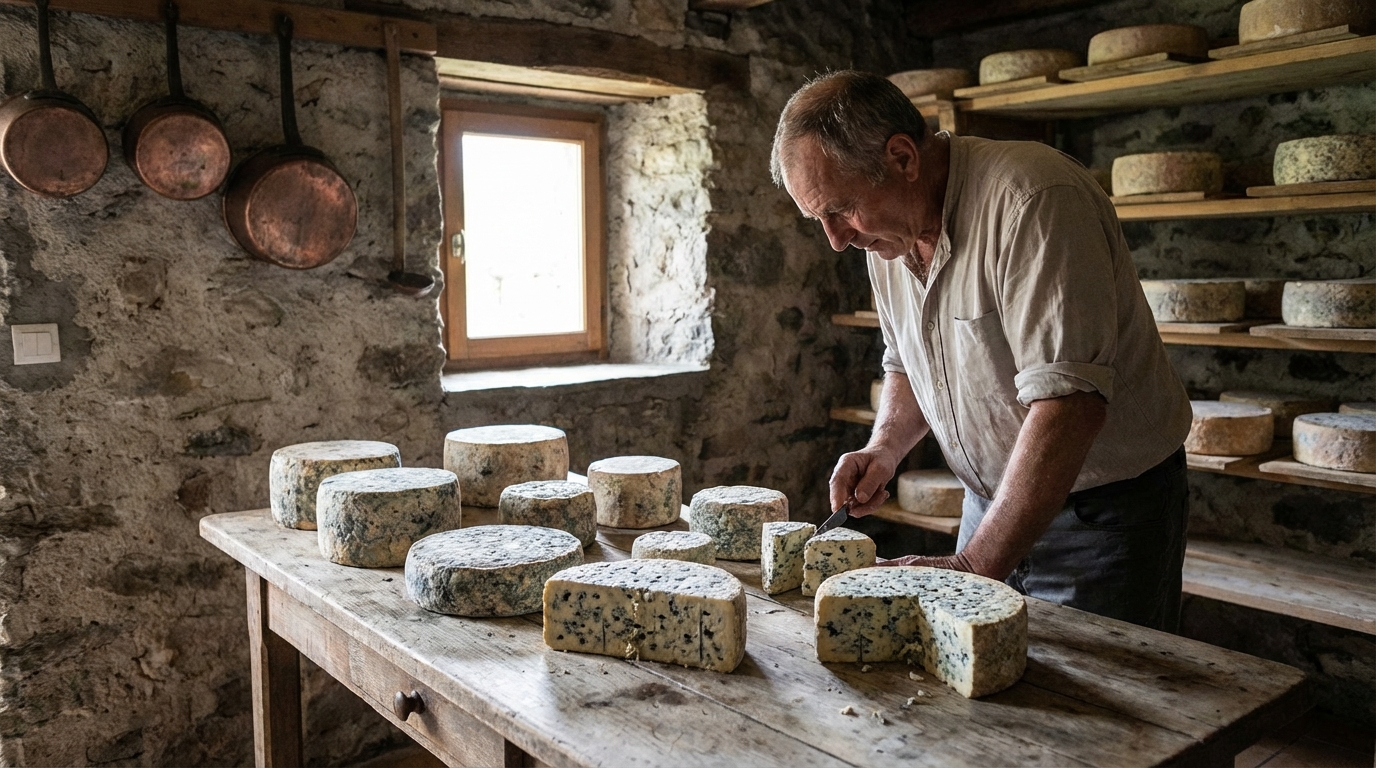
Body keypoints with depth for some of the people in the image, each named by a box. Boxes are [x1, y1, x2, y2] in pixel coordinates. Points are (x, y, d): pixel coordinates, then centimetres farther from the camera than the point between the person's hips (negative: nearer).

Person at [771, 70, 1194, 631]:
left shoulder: (1034, 201, -26)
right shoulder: (887, 229, 0)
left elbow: (1069, 403, -33)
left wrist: (973, 566, -33)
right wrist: (884, 448, -5)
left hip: (1106, 507, -6)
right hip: (993, 501, 7)